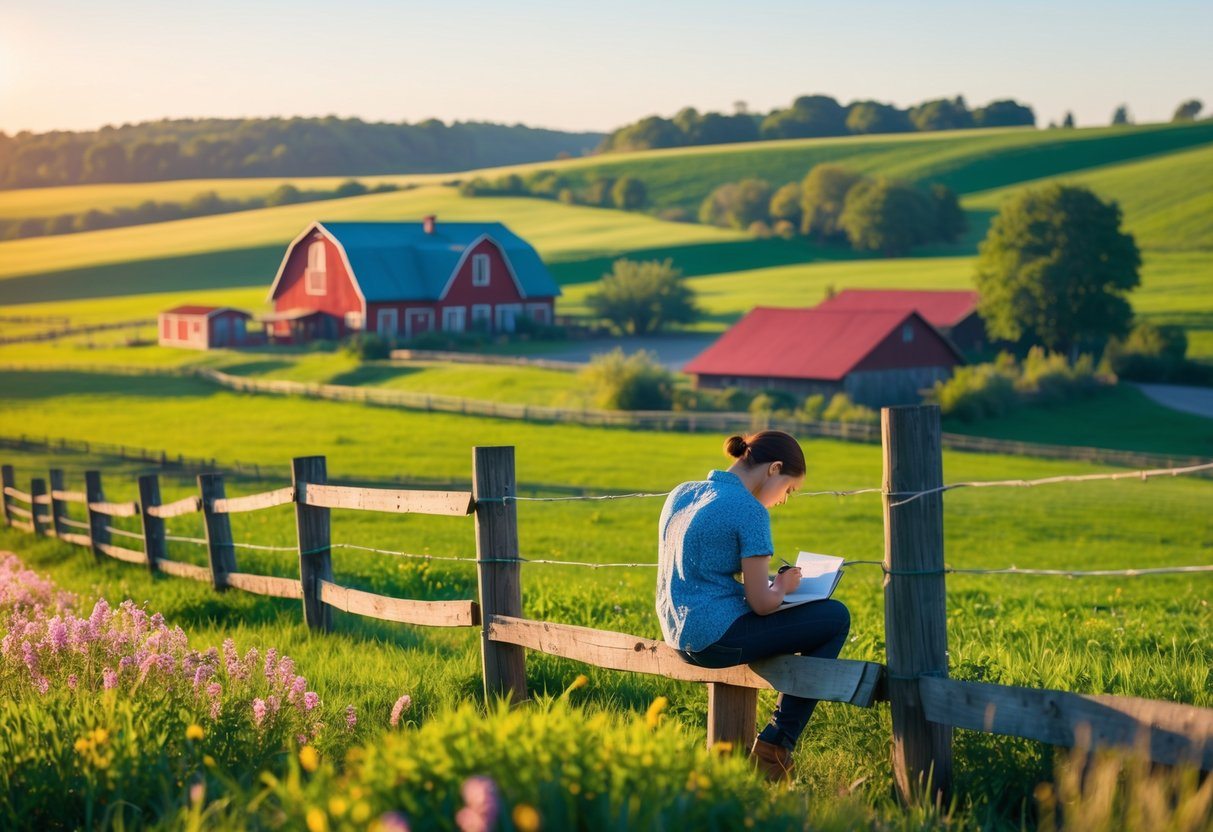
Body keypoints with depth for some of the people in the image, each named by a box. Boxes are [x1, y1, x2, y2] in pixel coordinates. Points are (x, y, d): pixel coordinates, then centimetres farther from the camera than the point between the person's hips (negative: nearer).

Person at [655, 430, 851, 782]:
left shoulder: (681, 494, 10)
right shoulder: (750, 510, -14)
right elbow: (762, 603, -16)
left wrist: (767, 582, 19)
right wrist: (783, 585, 7)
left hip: (680, 636, 9)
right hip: (717, 639, -9)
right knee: (835, 618, 3)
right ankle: (775, 745, 6)